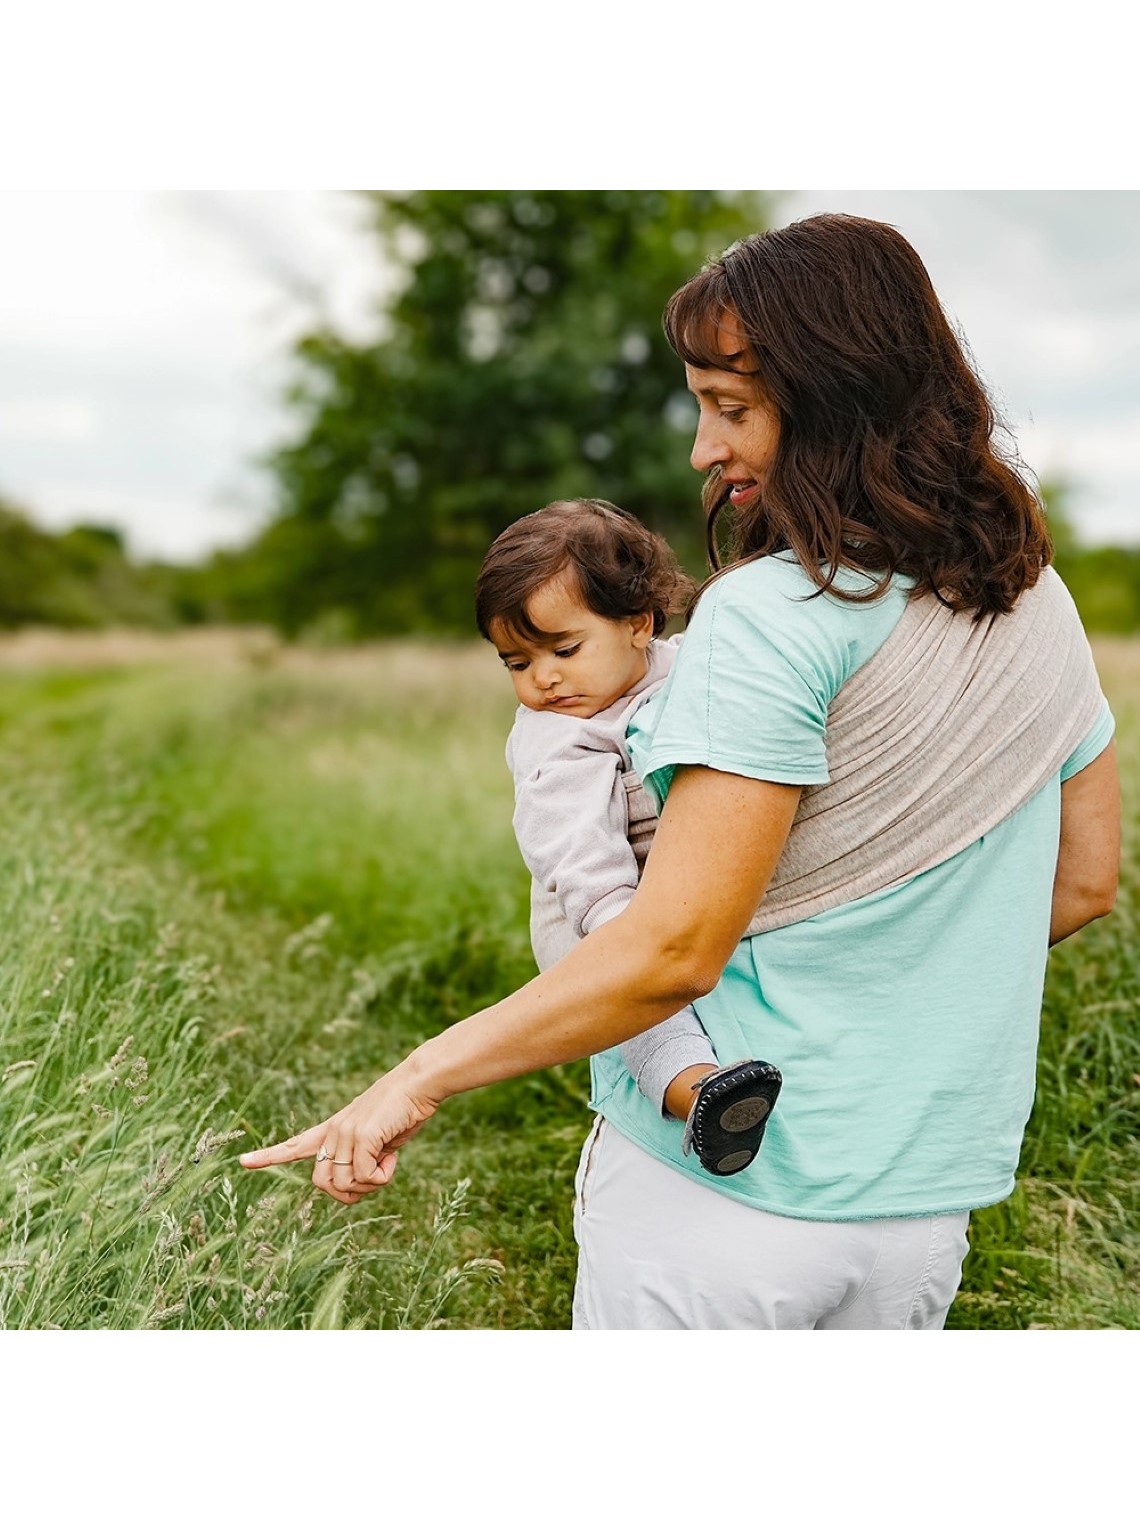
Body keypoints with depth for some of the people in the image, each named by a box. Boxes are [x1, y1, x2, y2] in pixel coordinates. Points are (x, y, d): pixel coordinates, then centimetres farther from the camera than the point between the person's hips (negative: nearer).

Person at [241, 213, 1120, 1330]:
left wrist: (423, 1075, -18)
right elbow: (1082, 881, 13)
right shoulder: (1038, 601, 4)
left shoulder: (773, 615, -20)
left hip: (721, 1181, -7)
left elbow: (674, 947, -25)